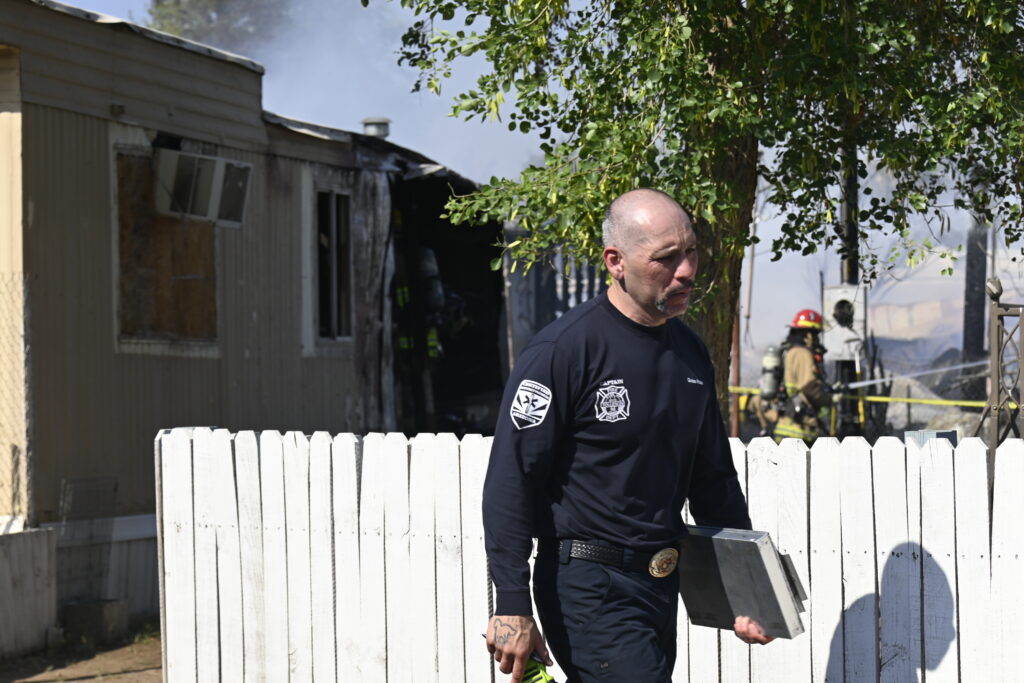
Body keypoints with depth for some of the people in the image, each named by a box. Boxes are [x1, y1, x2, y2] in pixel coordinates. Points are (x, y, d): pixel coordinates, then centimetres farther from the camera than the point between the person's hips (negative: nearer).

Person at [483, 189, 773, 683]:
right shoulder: (564, 349, -13)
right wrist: (511, 606, -19)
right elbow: (510, 480, -15)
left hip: (660, 586, 8)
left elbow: (714, 479, 21)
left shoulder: (689, 352, 11)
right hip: (588, 587, -8)